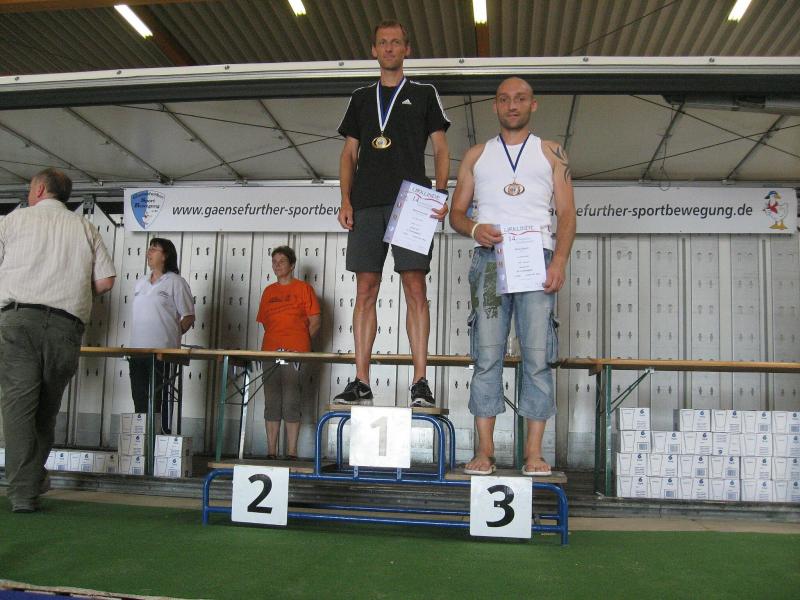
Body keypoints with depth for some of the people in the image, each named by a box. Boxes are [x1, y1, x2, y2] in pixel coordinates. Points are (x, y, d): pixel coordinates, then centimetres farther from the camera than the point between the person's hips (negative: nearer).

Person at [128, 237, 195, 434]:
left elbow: (189, 317, -3)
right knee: (140, 401, 9)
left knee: (159, 402, -4)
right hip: (137, 351, 6)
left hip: (162, 353, -6)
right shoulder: (141, 283, 18)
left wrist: (170, 336, -4)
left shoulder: (175, 282, -1)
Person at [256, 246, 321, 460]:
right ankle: (271, 453, 10)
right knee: (271, 404, 5)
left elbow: (315, 322, 1)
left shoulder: (303, 288, 4)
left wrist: (299, 343, -3)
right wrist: (275, 343, 7)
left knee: (291, 404, -6)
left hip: (295, 354, -5)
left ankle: (291, 454, -2)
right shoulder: (269, 291, 18)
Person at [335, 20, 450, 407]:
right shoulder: (361, 99, 22)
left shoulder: (424, 95, 15)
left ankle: (420, 382, -9)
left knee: (415, 287, -9)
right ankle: (361, 382, 0)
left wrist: (441, 194, -8)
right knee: (365, 289, -2)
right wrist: (346, 199, 2)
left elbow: (441, 149, 9)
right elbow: (349, 154, 18)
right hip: (366, 204, 3)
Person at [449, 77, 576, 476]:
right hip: (489, 259, 1)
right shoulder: (476, 156, 19)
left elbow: (566, 213, 8)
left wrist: (559, 260, -8)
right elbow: (456, 212, 15)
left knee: (537, 356, -6)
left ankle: (534, 452, -3)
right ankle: (485, 451, -1)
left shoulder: (551, 153, 16)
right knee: (487, 356, -4)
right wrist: (475, 228, -8)